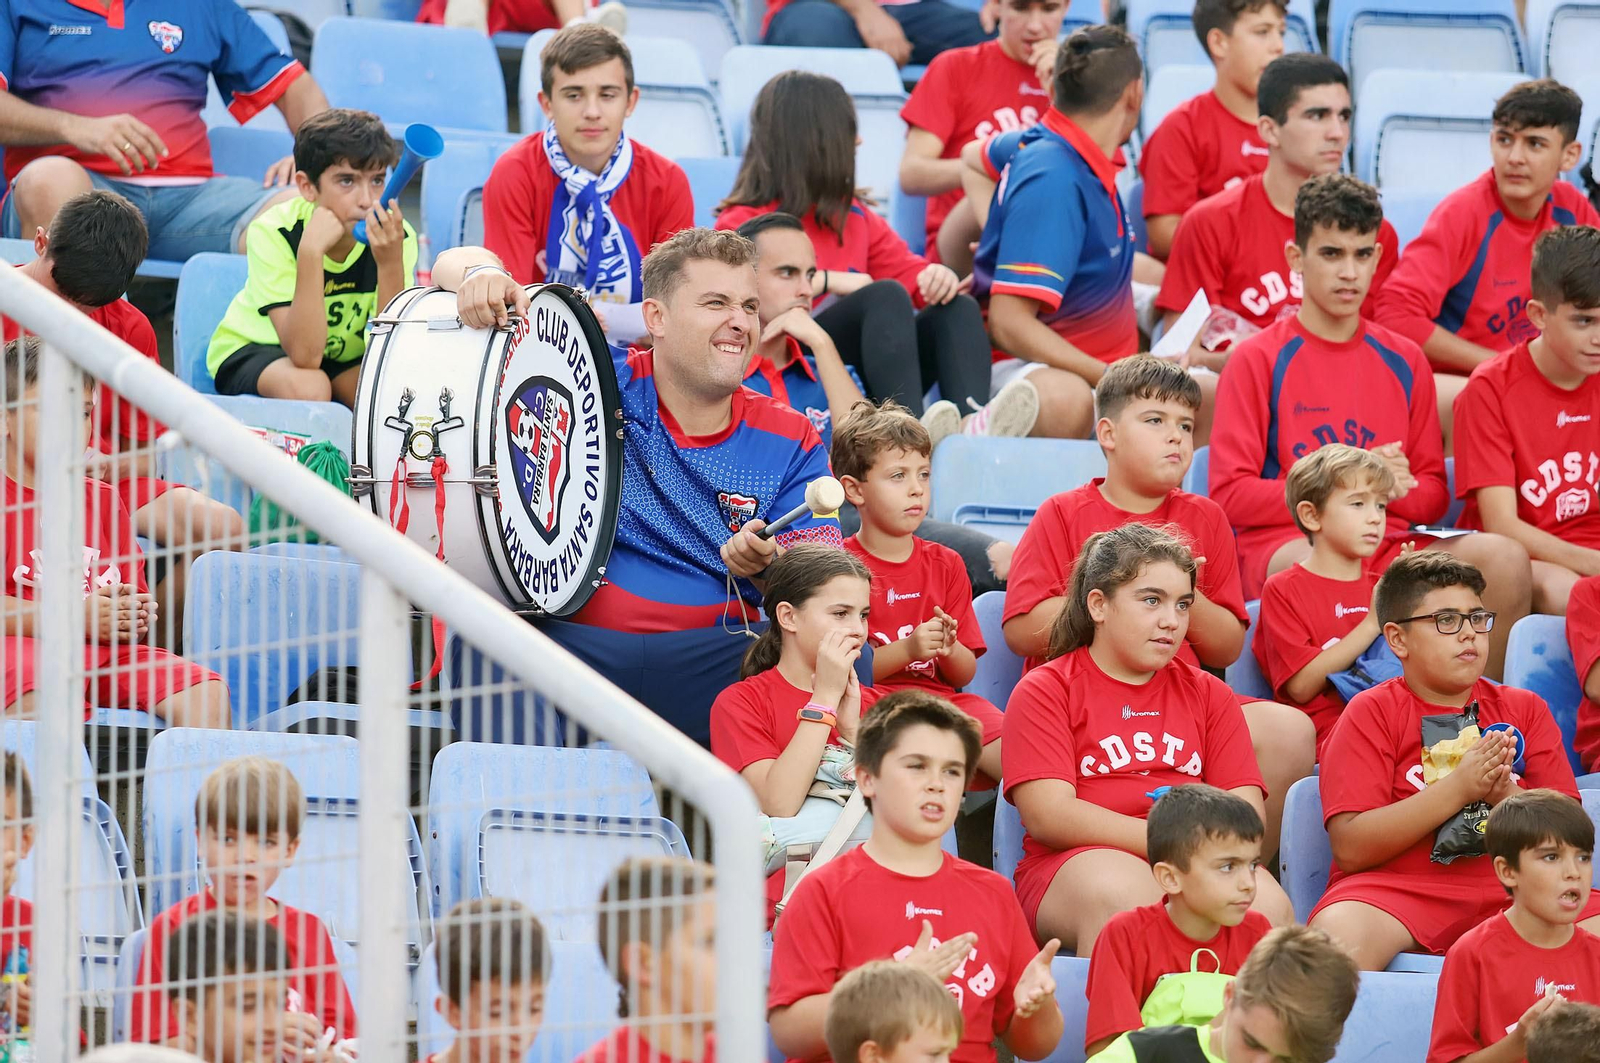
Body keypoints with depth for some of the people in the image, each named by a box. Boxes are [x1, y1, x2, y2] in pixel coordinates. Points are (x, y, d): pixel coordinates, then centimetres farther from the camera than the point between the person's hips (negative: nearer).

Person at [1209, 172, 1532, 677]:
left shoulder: (1404, 361, 18)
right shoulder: (1258, 360, 6)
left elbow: (1433, 495, 19)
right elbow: (1230, 494, -2)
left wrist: (1395, 487, -6)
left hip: (1389, 544, 4)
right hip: (1280, 545, -4)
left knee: (1504, 558, -24)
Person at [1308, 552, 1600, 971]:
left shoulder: (1526, 711, 18)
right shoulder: (1372, 713, 6)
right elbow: (1350, 849, -7)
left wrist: (1505, 794, -11)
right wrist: (1459, 787, -13)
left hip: (1506, 886, 3)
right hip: (1398, 886, -3)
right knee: (1337, 938, -36)